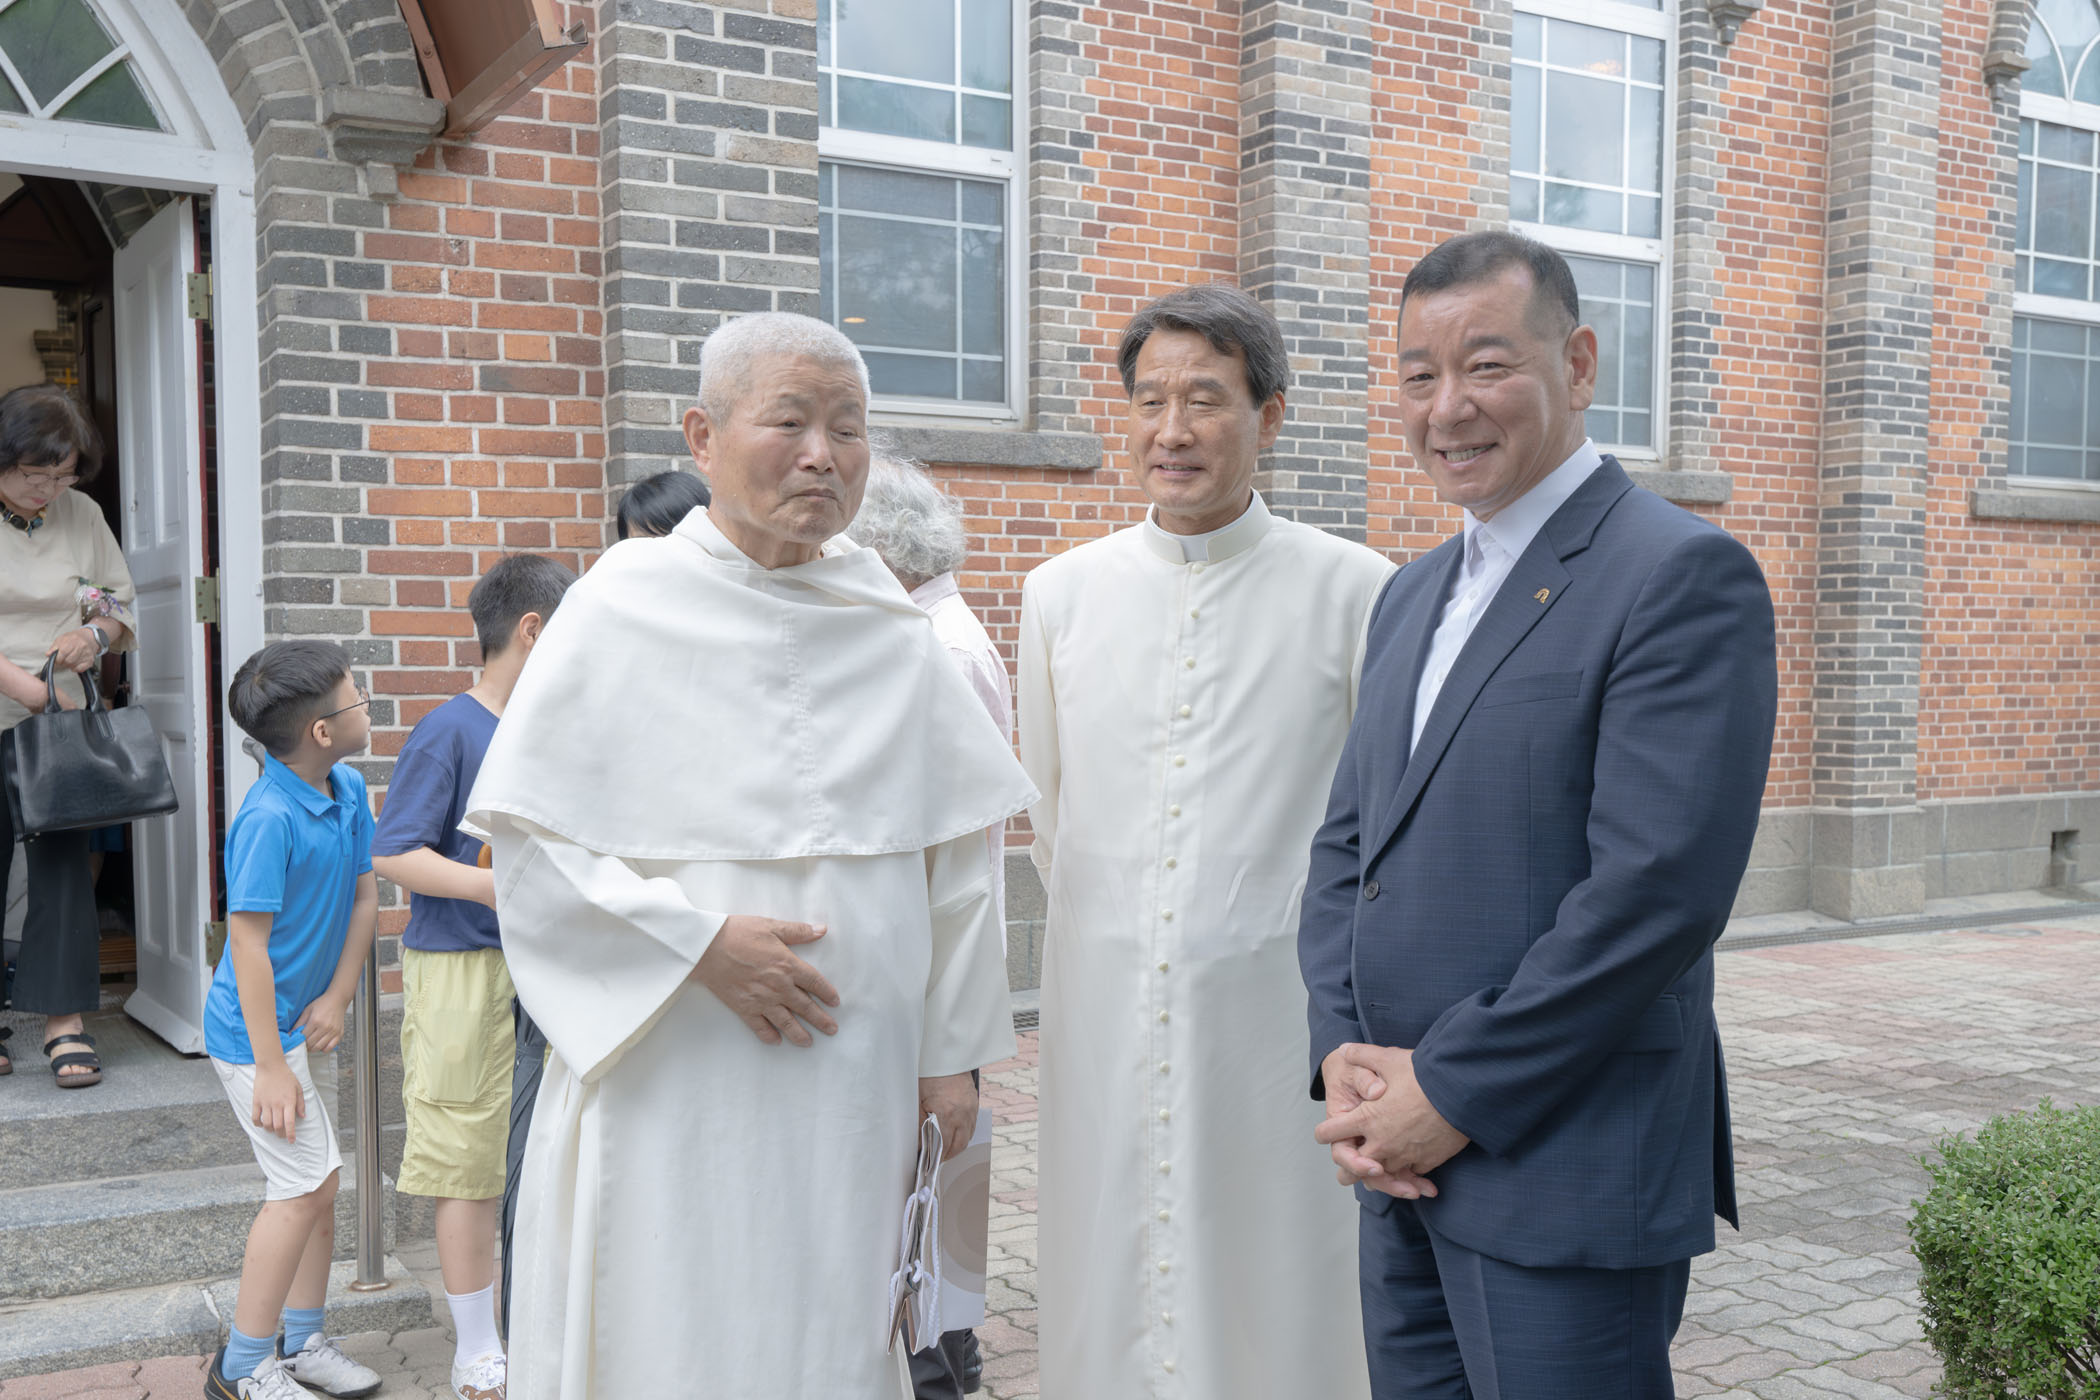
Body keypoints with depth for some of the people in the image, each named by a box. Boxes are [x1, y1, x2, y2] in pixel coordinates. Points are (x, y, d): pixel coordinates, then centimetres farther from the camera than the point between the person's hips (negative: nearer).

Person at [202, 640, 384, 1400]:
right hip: (258, 1028, -8)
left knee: (319, 1183, 13)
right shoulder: (268, 817, -25)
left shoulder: (350, 791, -1)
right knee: (303, 1183, -7)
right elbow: (248, 943, -24)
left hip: (310, 1022, 8)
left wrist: (336, 999, -5)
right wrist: (270, 1067, -22)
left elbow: (364, 898, 6)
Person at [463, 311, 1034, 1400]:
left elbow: (954, 853, 7)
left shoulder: (893, 629, 5)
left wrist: (952, 1048, 6)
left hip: (854, 1075, 3)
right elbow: (532, 845, -6)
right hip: (669, 1075, -3)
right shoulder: (624, 608, -4)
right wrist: (701, 940, -16)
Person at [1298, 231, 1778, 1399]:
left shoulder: (1685, 576, -12)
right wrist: (1344, 1056, -2)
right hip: (1405, 1168, 7)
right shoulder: (1414, 594, 13)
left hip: (1568, 1180, -7)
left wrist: (1453, 1093, -15)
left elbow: (1656, 888, -20)